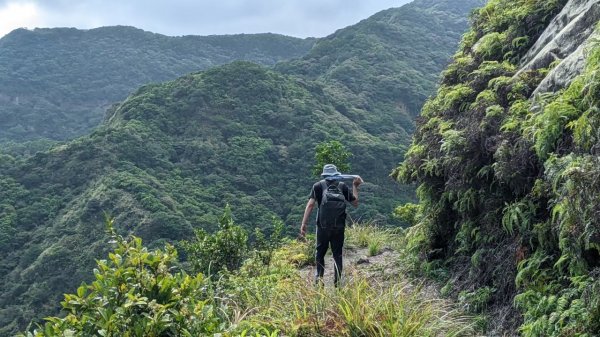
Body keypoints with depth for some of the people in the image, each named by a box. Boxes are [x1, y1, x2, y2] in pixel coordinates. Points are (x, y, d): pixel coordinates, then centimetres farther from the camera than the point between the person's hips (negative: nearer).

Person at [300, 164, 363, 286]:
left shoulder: (318, 186, 2)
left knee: (320, 253, 11)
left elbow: (310, 204, -7)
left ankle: (319, 278, 0)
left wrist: (304, 224, -8)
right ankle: (337, 281, 10)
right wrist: (355, 187, 23)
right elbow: (355, 203, 14)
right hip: (339, 227, 1)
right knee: (337, 254, 11)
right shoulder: (343, 186, 6)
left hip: (323, 227, -1)